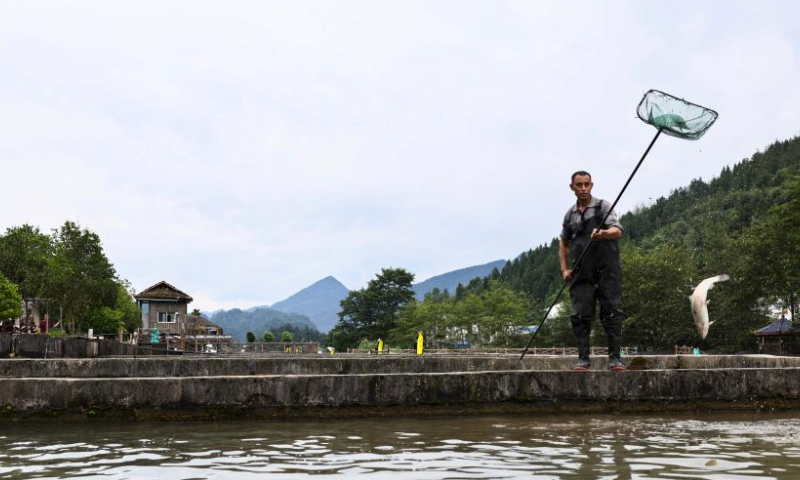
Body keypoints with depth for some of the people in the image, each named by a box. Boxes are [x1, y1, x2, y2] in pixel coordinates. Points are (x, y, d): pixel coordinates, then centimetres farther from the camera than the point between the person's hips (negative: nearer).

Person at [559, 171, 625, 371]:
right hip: (582, 272, 4)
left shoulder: (603, 206, 1)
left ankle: (615, 357, 0)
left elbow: (617, 231, -12)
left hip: (607, 270, -4)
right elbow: (563, 242, 24)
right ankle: (583, 358, 7)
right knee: (580, 315, 0)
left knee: (611, 312, -5)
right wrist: (564, 268, 13)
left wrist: (603, 233, -34)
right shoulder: (570, 214, 14)